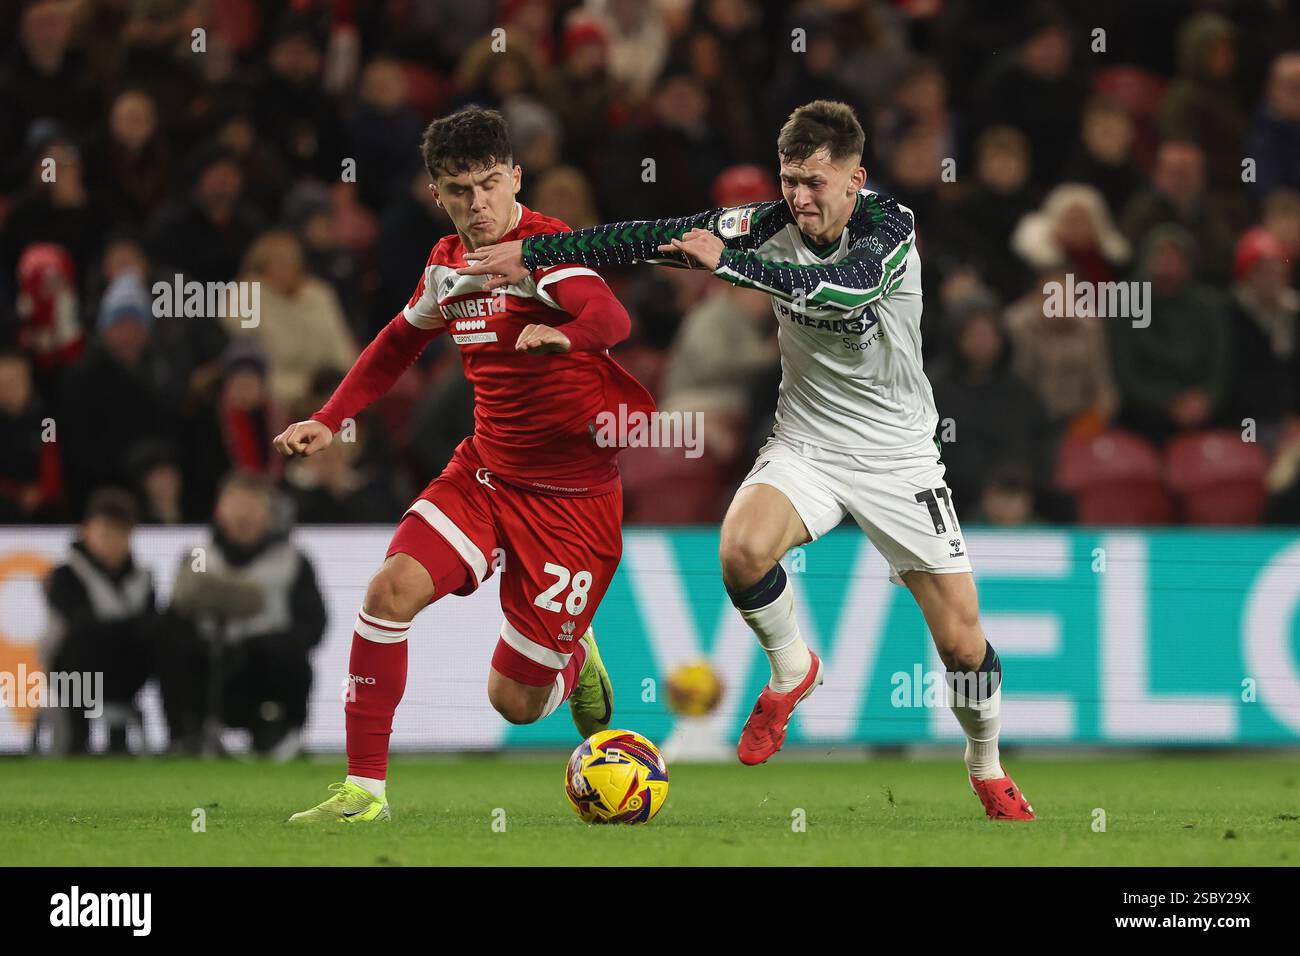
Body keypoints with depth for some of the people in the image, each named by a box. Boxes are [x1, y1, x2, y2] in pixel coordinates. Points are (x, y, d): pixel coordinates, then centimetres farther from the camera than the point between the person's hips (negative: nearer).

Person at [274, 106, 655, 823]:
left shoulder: (545, 247, -16)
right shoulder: (449, 261, 5)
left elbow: (610, 315, -37)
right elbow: (400, 342, 25)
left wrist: (565, 335, -59)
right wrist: (330, 420, 15)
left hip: (572, 494, -5)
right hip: (484, 471, 5)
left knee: (515, 703, -1)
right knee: (393, 587, -22)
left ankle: (574, 659, 37)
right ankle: (363, 789, -12)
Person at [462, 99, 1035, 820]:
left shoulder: (891, 227, -18)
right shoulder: (774, 225, -9)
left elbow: (840, 289, -38)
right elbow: (656, 237, -7)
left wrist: (726, 259, -40)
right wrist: (532, 254, -8)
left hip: (896, 455, -2)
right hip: (805, 444, 2)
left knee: (962, 643, -3)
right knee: (743, 549, -30)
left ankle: (988, 770, 28)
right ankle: (790, 672, 0)